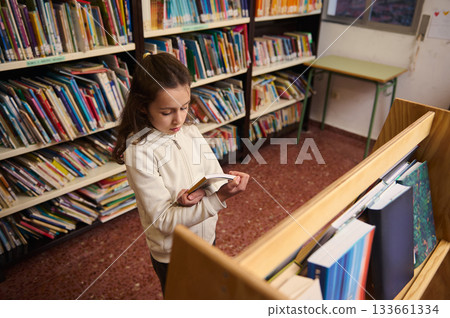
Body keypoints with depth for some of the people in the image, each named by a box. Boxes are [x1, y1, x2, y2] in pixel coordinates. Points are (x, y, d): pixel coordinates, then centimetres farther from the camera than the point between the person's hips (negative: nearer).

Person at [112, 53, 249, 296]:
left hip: (207, 238, 6)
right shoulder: (139, 153, -26)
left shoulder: (190, 132, -8)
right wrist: (220, 198, -37)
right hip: (173, 255, -5)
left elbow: (216, 176, -6)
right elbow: (164, 220, -26)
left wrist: (202, 195, -30)